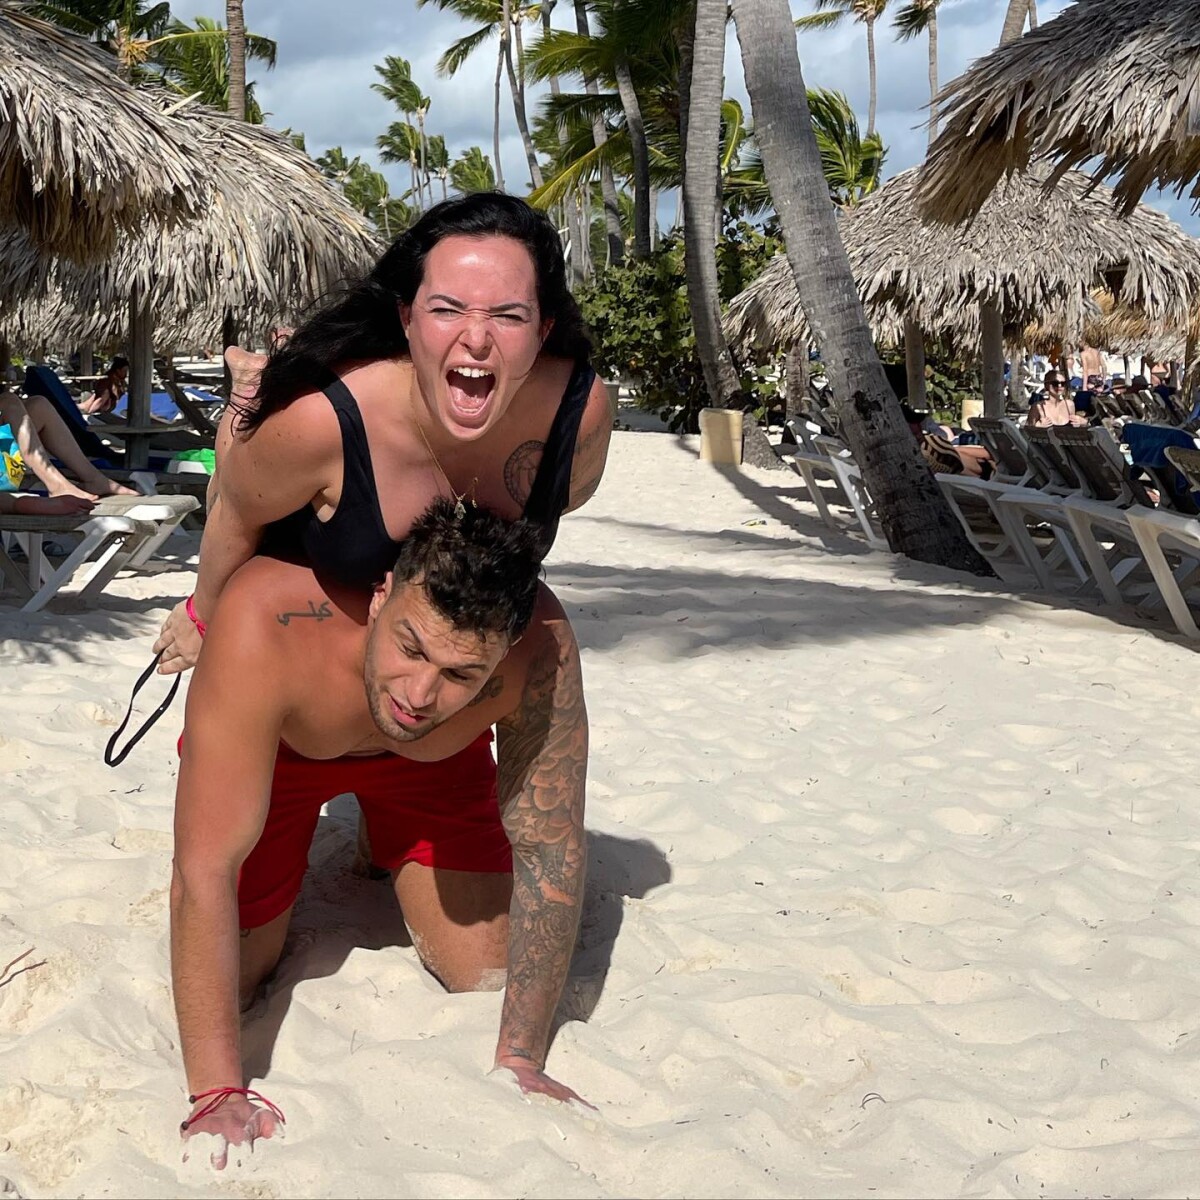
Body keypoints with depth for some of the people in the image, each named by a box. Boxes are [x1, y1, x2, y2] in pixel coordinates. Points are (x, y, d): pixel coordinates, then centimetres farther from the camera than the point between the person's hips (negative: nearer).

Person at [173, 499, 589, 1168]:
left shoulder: (540, 647, -39)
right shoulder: (266, 625, -45)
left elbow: (552, 852, -27)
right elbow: (205, 872, -41)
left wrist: (519, 1062, -27)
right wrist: (218, 1096, -41)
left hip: (437, 757, 2)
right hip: (276, 741, -1)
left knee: (490, 978, 0)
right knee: (229, 983, -3)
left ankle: (387, 851, 29)